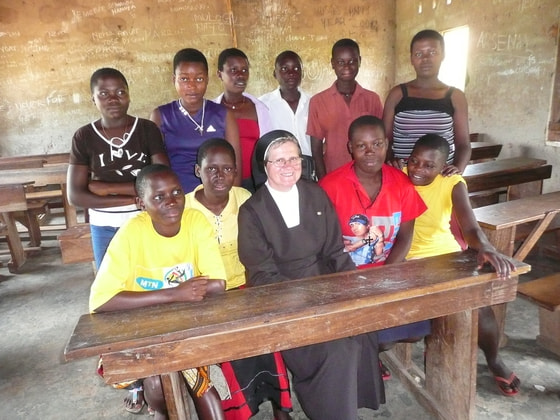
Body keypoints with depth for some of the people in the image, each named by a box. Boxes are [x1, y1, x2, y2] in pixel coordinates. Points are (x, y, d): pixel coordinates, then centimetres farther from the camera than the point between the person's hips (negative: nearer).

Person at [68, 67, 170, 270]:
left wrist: (107, 188, -15)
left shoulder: (147, 129, -5)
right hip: (104, 228, 1)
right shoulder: (83, 137, -2)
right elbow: (75, 195, -7)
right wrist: (133, 199, -16)